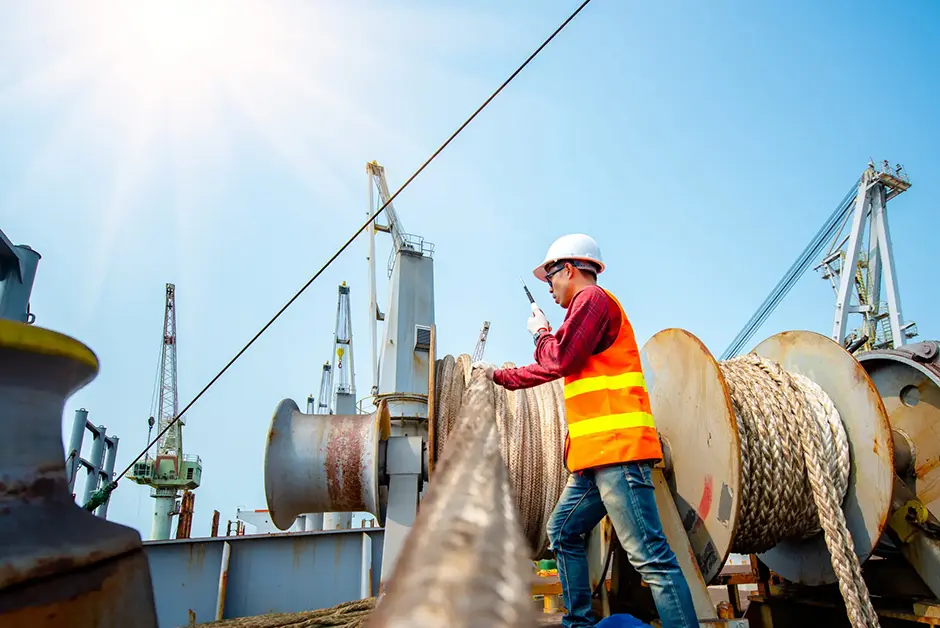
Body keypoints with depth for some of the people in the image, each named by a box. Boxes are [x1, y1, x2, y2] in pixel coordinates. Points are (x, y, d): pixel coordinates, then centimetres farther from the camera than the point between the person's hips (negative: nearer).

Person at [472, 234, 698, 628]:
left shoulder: (591, 297, -3)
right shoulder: (589, 305, 27)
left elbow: (559, 360, -13)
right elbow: (549, 369, 33)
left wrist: (541, 331, 6)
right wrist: (498, 376, 38)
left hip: (616, 447, -11)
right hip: (596, 454, 11)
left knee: (649, 554, -12)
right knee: (564, 532, 15)